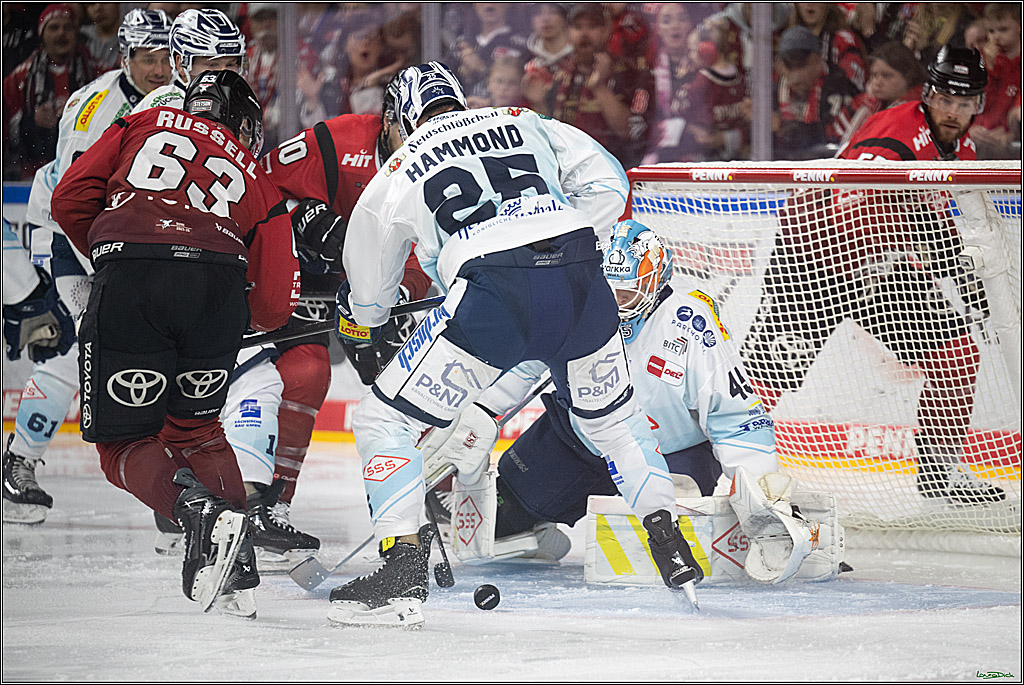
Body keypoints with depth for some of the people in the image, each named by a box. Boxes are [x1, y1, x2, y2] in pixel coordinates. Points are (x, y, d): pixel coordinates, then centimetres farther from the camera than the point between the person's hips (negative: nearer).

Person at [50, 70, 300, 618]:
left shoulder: (143, 125, 29)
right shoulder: (258, 182, 31)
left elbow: (70, 199, 17)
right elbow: (273, 305, 23)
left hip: (131, 283, -2)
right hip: (219, 284, 2)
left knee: (122, 441, 10)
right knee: (194, 426, 23)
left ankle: (198, 510, -18)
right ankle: (238, 576, 11)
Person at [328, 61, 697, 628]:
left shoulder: (399, 171, 20)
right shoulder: (526, 124, 25)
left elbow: (367, 290, 29)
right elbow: (606, 183, 17)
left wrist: (362, 318, 51)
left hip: (492, 294, -4)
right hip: (580, 285, 4)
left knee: (384, 421, 8)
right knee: (611, 415, 30)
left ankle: (403, 569, -4)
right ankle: (671, 546, 24)